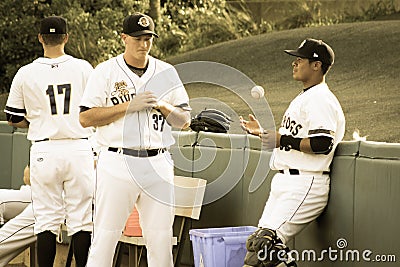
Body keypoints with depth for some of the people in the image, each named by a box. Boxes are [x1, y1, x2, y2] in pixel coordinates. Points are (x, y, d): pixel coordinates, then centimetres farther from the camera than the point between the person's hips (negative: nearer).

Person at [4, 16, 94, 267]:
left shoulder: (26, 74, 0)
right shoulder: (83, 68, 0)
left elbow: (14, 118, 7)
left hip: (44, 150, 0)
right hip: (79, 148, 0)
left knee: (47, 221, 5)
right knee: (82, 220, 4)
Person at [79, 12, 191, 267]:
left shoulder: (167, 72, 11)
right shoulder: (106, 71, 1)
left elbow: (184, 120, 12)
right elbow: (86, 118, -6)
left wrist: (162, 105, -8)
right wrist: (130, 105, -13)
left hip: (158, 165, 3)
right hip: (117, 162, -3)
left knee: (161, 238, 5)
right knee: (105, 236, -4)